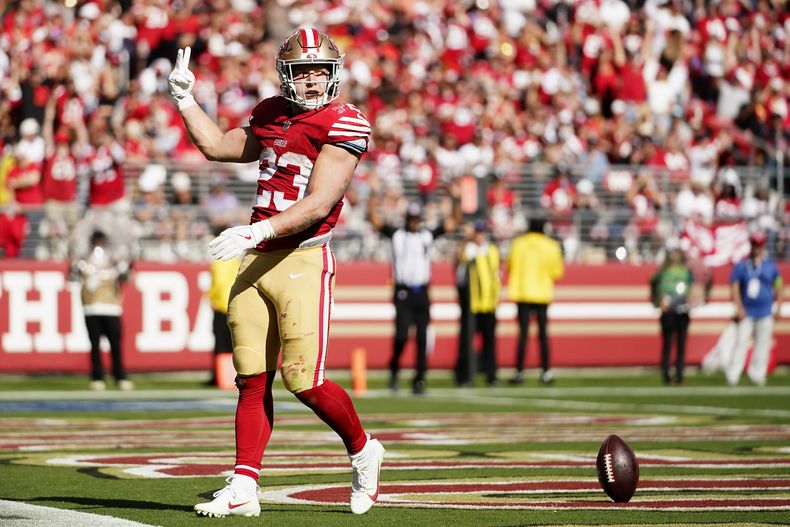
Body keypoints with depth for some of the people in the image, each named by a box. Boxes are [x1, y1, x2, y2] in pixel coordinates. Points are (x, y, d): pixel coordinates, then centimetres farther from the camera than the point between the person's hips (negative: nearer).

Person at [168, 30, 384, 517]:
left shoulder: (343, 125, -9)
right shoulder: (272, 114, 14)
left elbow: (319, 205, -17)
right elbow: (217, 146, 30)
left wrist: (257, 231, -25)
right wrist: (184, 98, 25)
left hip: (302, 262, -6)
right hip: (255, 261, 7)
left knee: (304, 380, -8)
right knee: (253, 381, 4)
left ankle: (362, 451, 16)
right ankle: (244, 487, 5)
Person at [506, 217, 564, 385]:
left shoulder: (518, 244, -2)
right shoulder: (551, 247, -3)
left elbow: (510, 267, 4)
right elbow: (557, 272, -1)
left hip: (522, 294, 0)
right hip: (542, 294, 0)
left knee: (523, 333, -1)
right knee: (543, 333, 7)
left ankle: (519, 371, -6)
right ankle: (546, 371, 5)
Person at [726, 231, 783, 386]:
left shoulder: (770, 265, 5)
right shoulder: (741, 265, 0)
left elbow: (778, 286, 12)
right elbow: (735, 286, -2)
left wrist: (778, 306, 5)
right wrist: (739, 308, -11)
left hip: (765, 313, 2)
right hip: (747, 313, -2)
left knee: (763, 344, 2)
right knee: (741, 341, -8)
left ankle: (757, 374, 10)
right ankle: (732, 375, -7)